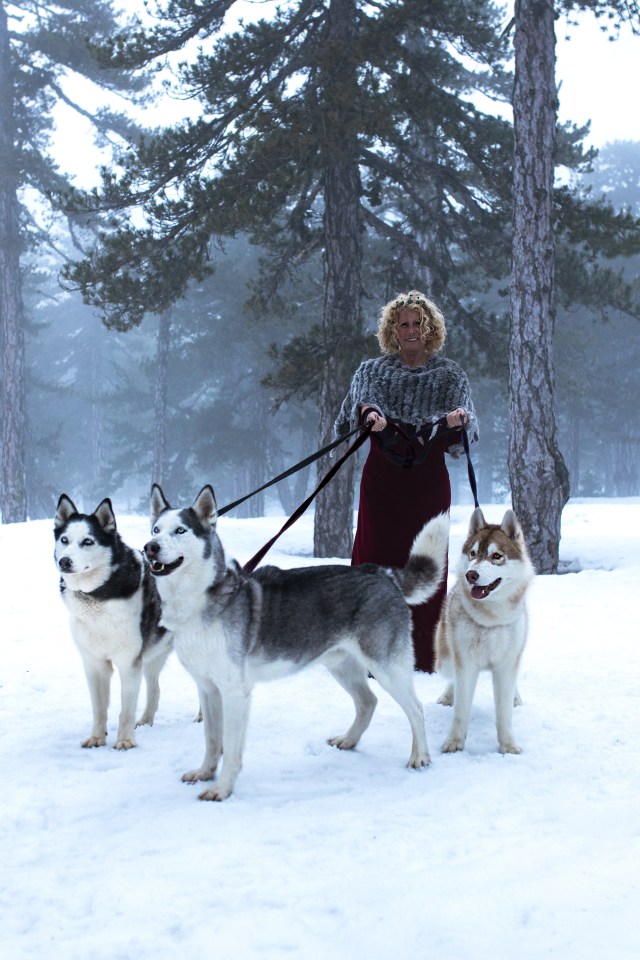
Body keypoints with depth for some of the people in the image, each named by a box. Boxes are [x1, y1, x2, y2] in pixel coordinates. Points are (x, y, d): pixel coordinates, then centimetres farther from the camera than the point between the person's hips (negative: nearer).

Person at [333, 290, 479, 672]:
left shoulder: (451, 375, 9)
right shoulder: (372, 371, 10)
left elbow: (464, 438, 6)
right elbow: (350, 420, 1)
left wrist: (457, 422, -17)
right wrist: (369, 415, -22)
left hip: (429, 480, 0)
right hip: (382, 478, 0)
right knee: (376, 559, -5)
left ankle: (423, 655, 6)